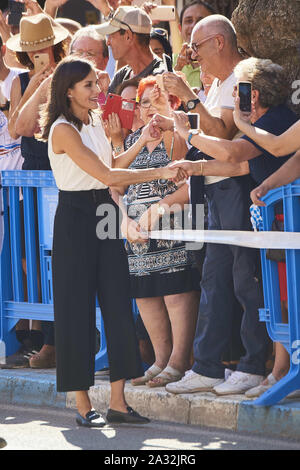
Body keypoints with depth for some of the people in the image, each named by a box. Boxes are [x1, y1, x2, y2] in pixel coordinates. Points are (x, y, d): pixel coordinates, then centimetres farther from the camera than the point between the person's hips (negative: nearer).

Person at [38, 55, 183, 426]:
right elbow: (106, 175, -19)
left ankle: (117, 402, 4)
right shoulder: (63, 130, -15)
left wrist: (142, 142, 10)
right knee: (77, 309, -2)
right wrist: (159, 173, -18)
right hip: (75, 218, -8)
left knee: (118, 305, 2)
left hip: (103, 215, 8)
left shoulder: (94, 122, 13)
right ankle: (83, 406, 3)